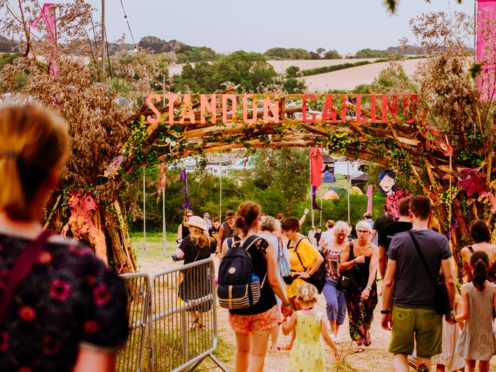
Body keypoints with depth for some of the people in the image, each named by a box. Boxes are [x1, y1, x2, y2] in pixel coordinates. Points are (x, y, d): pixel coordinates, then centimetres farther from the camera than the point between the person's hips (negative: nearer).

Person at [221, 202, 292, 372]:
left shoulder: (227, 244, -5)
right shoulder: (266, 245, -13)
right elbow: (273, 281, -11)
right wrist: (286, 302, 3)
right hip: (262, 306, -4)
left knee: (242, 349, 23)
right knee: (257, 354, 2)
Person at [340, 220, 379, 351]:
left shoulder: (373, 249, -14)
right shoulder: (350, 246, -7)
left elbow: (373, 270, -24)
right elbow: (342, 266, -5)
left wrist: (368, 288, -35)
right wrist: (355, 261, -23)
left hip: (368, 285, 0)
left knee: (367, 313, 14)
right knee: (355, 313, -7)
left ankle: (366, 332, 44)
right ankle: (359, 342, 0)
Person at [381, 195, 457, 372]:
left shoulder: (398, 240, -4)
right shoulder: (440, 241, -5)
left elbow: (388, 282, -3)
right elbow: (450, 280, -5)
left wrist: (386, 311, 7)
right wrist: (450, 309, 8)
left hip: (403, 309, 0)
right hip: (430, 311, 0)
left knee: (399, 354, 9)